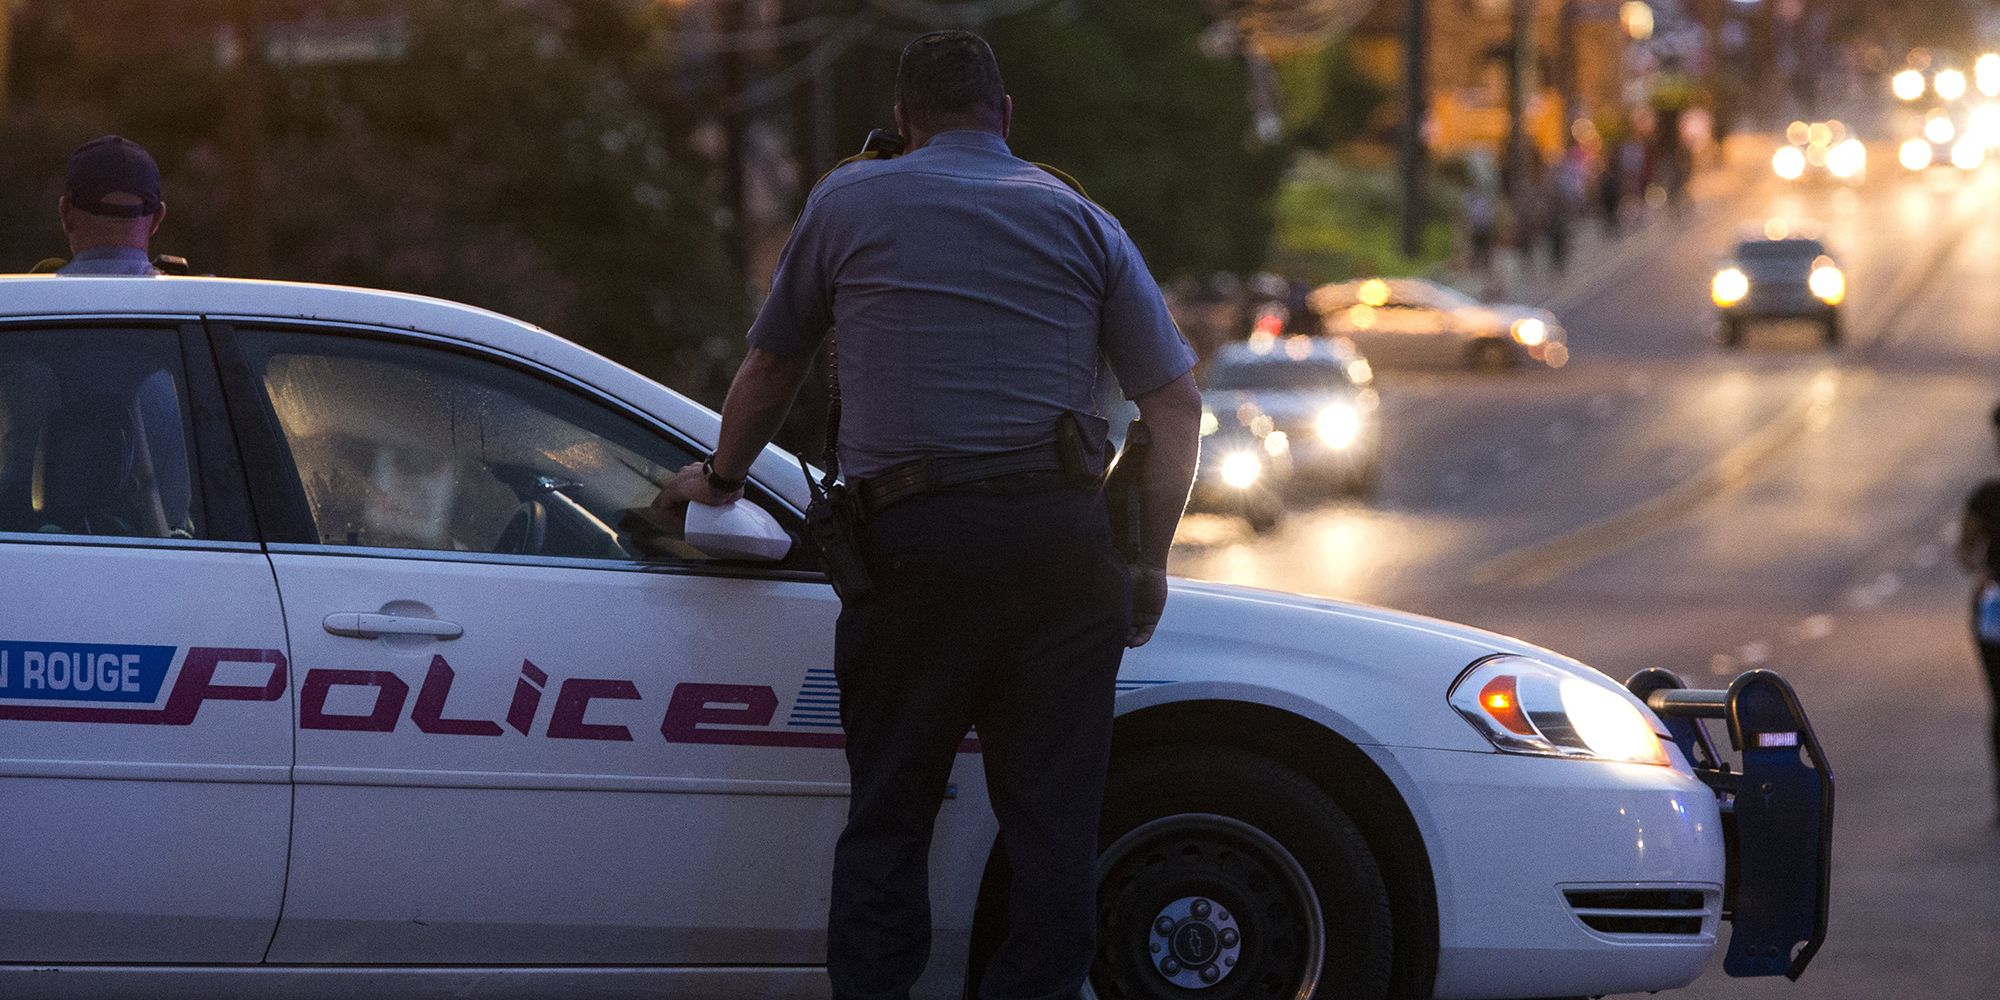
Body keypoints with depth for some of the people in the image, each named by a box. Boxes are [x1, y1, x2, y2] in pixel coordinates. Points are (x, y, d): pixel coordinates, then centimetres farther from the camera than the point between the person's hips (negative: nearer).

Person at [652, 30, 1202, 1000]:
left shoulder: (848, 202, 10)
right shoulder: (1083, 222, 14)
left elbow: (769, 367, 21)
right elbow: (1176, 406, 10)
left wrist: (721, 476, 39)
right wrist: (1148, 563, 19)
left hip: (915, 541, -1)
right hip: (1062, 540, 1)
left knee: (888, 818, 7)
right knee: (1052, 820, 5)